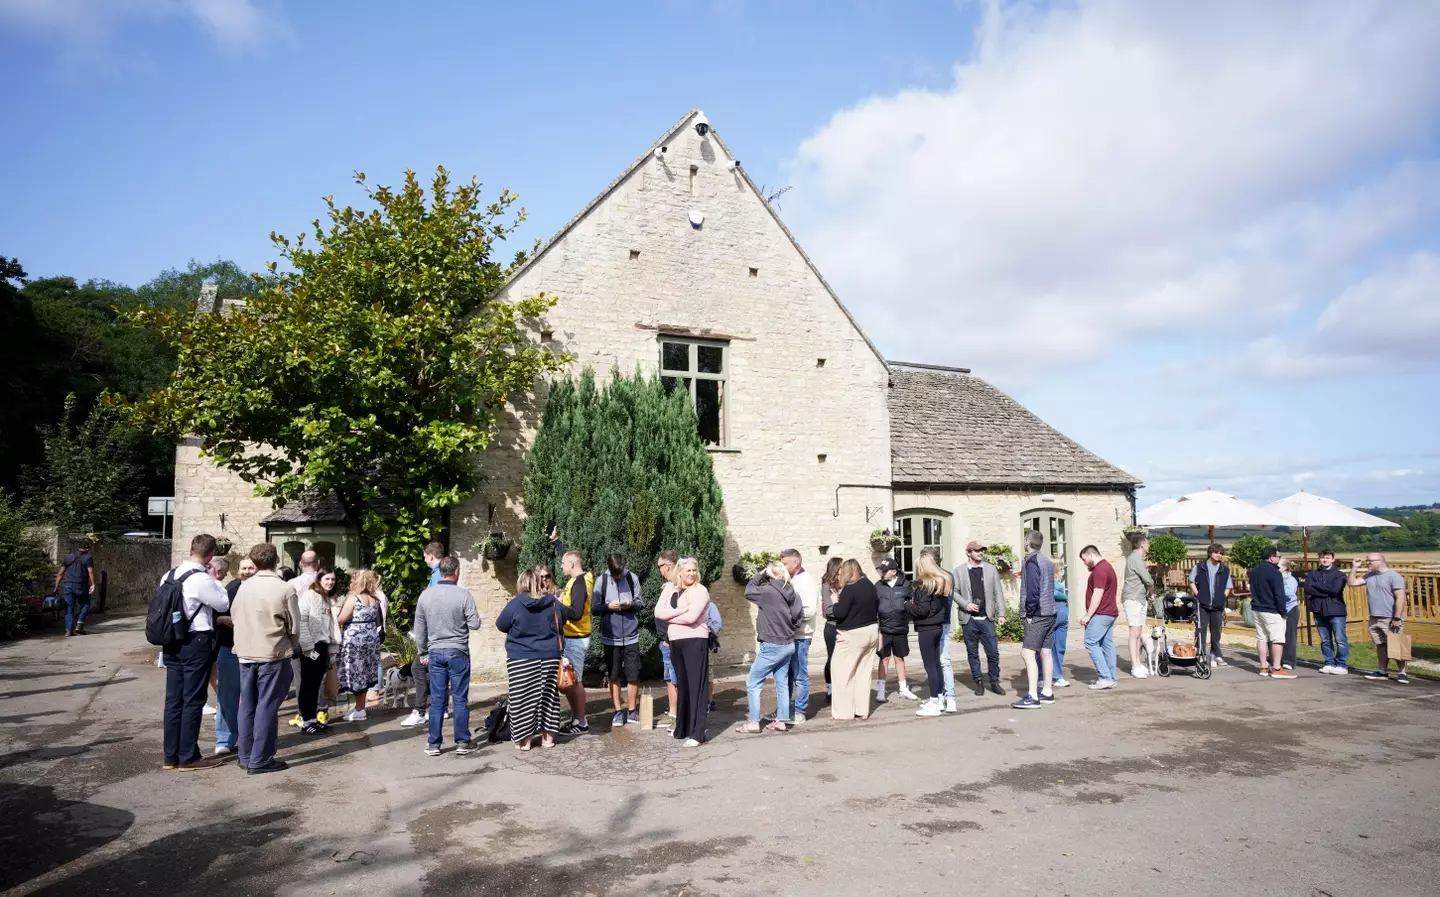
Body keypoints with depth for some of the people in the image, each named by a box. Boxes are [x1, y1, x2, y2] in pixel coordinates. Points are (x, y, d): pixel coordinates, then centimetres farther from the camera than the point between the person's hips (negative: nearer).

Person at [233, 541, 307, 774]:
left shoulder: (244, 587, 0)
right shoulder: (286, 589, -13)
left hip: (245, 653, 5)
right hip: (273, 654, -5)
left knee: (247, 706, 14)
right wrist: (293, 646, 11)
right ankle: (260, 760, 5)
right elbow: (294, 627, -8)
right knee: (266, 707, 2)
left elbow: (234, 615, 7)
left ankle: (246, 756, 22)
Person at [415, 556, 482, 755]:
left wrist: (423, 653, 16)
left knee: (437, 700, 8)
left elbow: (419, 628, 7)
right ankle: (462, 742, 10)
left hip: (435, 652, 3)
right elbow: (475, 624, -10)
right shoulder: (463, 595, -11)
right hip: (458, 652, -3)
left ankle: (434, 744, 13)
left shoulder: (425, 595, 1)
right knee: (460, 699, 4)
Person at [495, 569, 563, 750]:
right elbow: (562, 620, 16)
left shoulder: (515, 604, -11)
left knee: (523, 698, 4)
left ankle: (525, 739, 6)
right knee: (548, 695, 11)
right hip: (550, 657, 4)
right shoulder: (553, 602, -1)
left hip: (521, 659, -3)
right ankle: (548, 737, 16)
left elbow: (501, 625, 1)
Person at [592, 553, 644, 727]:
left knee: (633, 676, 5)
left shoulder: (632, 578, -4)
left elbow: (641, 602, 4)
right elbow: (594, 608, -2)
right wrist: (608, 606, -19)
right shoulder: (601, 581, -5)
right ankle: (618, 711, 19)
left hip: (631, 636, 0)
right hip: (610, 637, 0)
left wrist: (631, 604, -17)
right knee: (614, 677, 9)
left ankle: (632, 711, 18)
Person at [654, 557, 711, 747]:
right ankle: (683, 728, 23)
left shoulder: (700, 591, -7)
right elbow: (658, 612, -2)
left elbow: (691, 617, -19)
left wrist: (670, 617, -5)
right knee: (682, 685, 14)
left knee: (696, 686, -5)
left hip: (695, 642, -6)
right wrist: (681, 610, -14)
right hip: (675, 642, 6)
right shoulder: (672, 591, 12)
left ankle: (698, 733, -4)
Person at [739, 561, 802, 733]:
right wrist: (787, 631, 14)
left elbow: (748, 591, -2)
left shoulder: (768, 591, -18)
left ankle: (753, 722, 3)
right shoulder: (792, 594, 3)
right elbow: (798, 617, 6)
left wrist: (760, 574, 4)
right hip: (788, 645, 8)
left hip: (772, 646, -7)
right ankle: (781, 721, 17)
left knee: (753, 683, 2)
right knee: (782, 684, 13)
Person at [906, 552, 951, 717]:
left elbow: (922, 609, -21)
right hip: (937, 626, 9)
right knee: (936, 664, 16)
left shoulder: (924, 584, -16)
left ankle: (934, 704, -2)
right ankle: (939, 699, 23)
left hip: (926, 628, -9)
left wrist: (907, 605, -3)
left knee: (930, 666, -4)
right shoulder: (943, 581, 10)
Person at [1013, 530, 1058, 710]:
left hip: (1037, 614, -9)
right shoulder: (1047, 561, 14)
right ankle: (1047, 693, 21)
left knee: (1028, 653, -11)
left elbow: (1033, 590, -19)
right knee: (1045, 652, 14)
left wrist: (1029, 613, -13)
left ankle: (1032, 697, -16)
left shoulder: (1031, 561, -13)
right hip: (1050, 613, 9)